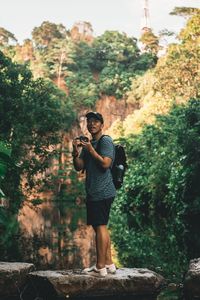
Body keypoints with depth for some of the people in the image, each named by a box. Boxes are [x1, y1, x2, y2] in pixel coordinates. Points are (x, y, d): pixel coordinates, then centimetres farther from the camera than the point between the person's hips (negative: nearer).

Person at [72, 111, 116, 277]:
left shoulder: (106, 140, -5)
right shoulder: (88, 143, 20)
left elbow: (106, 164, -18)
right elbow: (79, 167, 13)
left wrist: (91, 150, -15)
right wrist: (76, 151, -2)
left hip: (102, 192, -9)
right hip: (94, 192, 9)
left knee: (100, 226, -9)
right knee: (101, 227, 12)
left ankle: (100, 267, -6)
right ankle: (109, 263, 20)